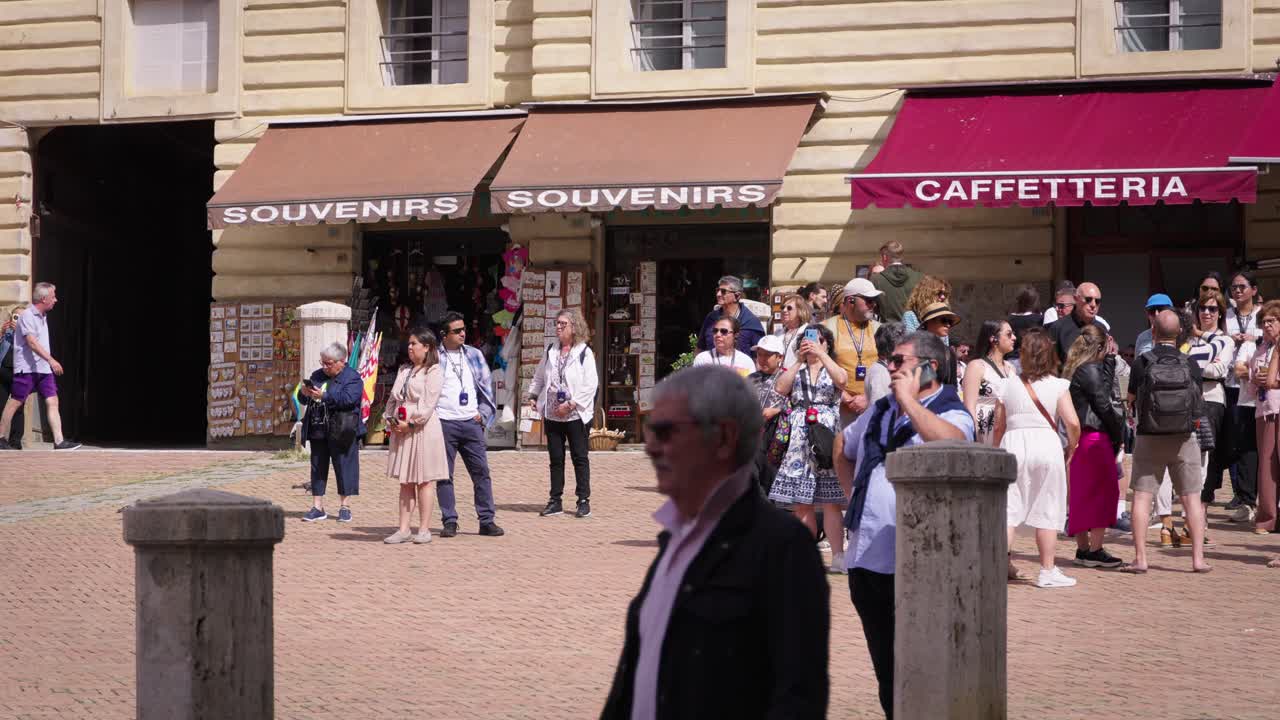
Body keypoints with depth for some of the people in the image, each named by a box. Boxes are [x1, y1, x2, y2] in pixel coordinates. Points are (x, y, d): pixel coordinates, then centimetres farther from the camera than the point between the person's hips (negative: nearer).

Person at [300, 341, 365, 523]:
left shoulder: (352, 378, -6)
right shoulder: (317, 376, 15)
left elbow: (348, 399, -21)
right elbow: (303, 398, 17)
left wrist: (323, 396, -23)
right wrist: (304, 393, -7)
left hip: (341, 432, -6)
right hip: (318, 430, 6)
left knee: (344, 467, 0)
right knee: (318, 468, 9)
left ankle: (345, 507, 10)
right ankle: (317, 507, 15)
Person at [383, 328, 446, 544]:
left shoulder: (433, 372, -5)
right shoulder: (404, 370, 18)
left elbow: (428, 404, -14)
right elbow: (393, 399, 17)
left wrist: (410, 424, -17)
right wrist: (391, 420, 1)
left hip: (423, 429, -7)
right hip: (401, 430, 7)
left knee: (423, 480, -2)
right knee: (405, 482, 7)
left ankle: (424, 529, 2)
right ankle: (404, 529, 8)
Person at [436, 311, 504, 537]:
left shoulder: (475, 355, 12)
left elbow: (486, 386, 17)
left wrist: (483, 413, 6)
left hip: (471, 423, 3)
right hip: (444, 423, -3)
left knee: (481, 472, 0)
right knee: (444, 475, 1)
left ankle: (487, 521, 4)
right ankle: (449, 522, 7)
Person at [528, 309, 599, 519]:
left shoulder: (584, 353, -7)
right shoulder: (550, 351, 10)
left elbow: (591, 385, -13)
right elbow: (539, 376, 21)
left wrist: (571, 404, -18)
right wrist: (533, 396, 7)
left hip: (576, 415, -5)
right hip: (552, 414, 5)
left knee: (580, 458, 1)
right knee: (555, 458, 9)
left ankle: (584, 501, 7)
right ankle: (555, 501, 15)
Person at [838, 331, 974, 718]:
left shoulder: (952, 413, -5)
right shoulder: (880, 412, 16)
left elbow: (948, 442, -30)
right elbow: (844, 454, 33)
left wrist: (908, 399, -20)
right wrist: (854, 495, 18)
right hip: (866, 556, 7)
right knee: (886, 669, 15)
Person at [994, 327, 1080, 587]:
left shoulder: (1008, 385, 3)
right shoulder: (1057, 385, -3)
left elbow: (999, 427, 6)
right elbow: (1073, 423, -10)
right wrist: (1070, 448, 7)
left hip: (1013, 444, 1)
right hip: (1046, 445, -1)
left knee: (1008, 508, 7)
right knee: (1047, 511, 6)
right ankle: (1047, 571, 8)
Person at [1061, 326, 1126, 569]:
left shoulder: (1073, 370, 15)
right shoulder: (1090, 371, -12)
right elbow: (1104, 406, -12)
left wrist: (1109, 360, 14)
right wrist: (1118, 437, -2)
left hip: (1078, 437, 9)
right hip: (1095, 437, -9)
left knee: (1081, 493, 12)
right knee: (1105, 490, -5)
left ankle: (1083, 549, 17)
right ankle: (1095, 550, -6)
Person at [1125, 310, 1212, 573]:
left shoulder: (1141, 363, -10)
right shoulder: (1190, 364, -5)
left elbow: (1131, 399, 0)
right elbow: (1197, 406, 2)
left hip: (1149, 437, -1)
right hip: (1184, 438, 1)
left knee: (1142, 496, 4)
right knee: (1191, 497, 8)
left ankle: (1140, 558, -1)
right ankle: (1198, 558, 6)